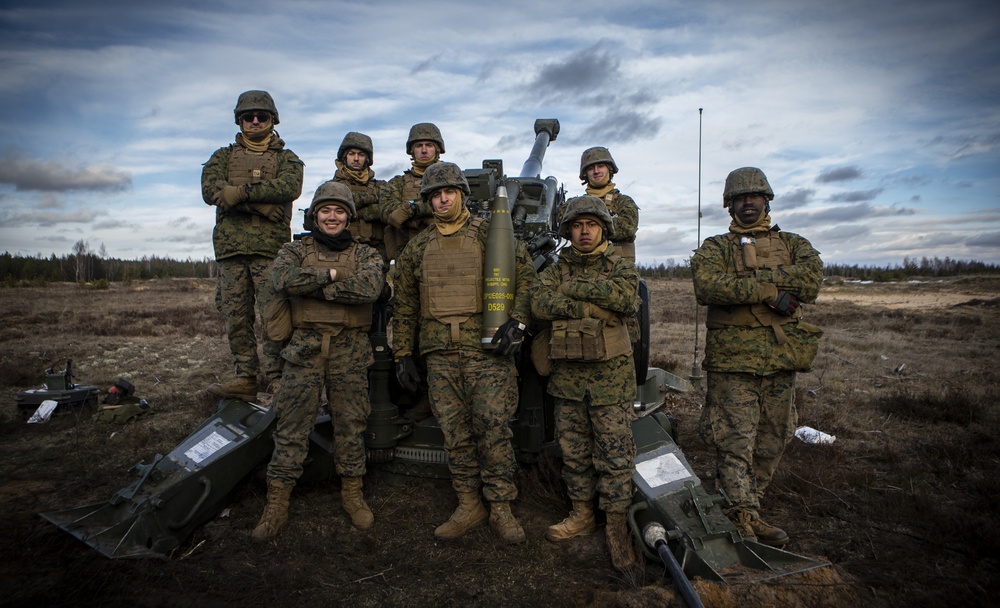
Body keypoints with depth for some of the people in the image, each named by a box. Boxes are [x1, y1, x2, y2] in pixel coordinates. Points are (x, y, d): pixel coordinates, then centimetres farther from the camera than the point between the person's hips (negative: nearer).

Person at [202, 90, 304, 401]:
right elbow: (211, 189, 1)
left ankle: (277, 377, -6)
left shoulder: (287, 158, 17)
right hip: (230, 245, 3)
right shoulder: (223, 156, 22)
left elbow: (290, 186, -7)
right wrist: (262, 204, -10)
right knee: (236, 316, 1)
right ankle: (245, 378, 6)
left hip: (270, 247, -3)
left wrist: (241, 192, -12)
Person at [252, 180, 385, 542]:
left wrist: (312, 287, -10)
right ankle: (276, 503, 10)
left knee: (350, 424, 6)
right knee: (292, 425, 1)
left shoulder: (365, 254, 9)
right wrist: (331, 275, -8)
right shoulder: (295, 250, 12)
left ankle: (352, 493, 22)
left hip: (350, 351, 0)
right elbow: (284, 280, -12)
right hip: (304, 347, 0)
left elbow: (370, 287, -14)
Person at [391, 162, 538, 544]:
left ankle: (501, 508, 10)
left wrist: (517, 323, -12)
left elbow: (527, 279, 2)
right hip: (440, 355, 4)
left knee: (494, 428, -5)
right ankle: (469, 505, 19)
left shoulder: (492, 235, 5)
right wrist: (403, 355, 11)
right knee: (455, 434, 6)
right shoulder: (417, 249, 15)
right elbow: (405, 307, 17)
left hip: (488, 352, -3)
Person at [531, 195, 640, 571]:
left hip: (611, 372, -3)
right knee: (573, 450, 12)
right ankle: (583, 515, 26)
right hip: (567, 373, 3)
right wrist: (595, 306, -16)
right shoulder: (556, 270, 10)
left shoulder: (620, 266, 4)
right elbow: (540, 304, -10)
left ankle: (616, 523, 11)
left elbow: (627, 299, -18)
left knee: (614, 452, -2)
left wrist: (574, 287, -14)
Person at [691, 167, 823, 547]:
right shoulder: (715, 248, 9)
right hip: (732, 359, -3)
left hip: (781, 359, 4)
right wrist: (770, 292, -17)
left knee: (771, 442, 9)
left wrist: (748, 280, -14)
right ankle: (743, 518, 1)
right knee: (735, 441, -7)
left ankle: (747, 511, 23)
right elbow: (707, 285, -14)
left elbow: (812, 277, -7)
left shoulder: (793, 245, 16)